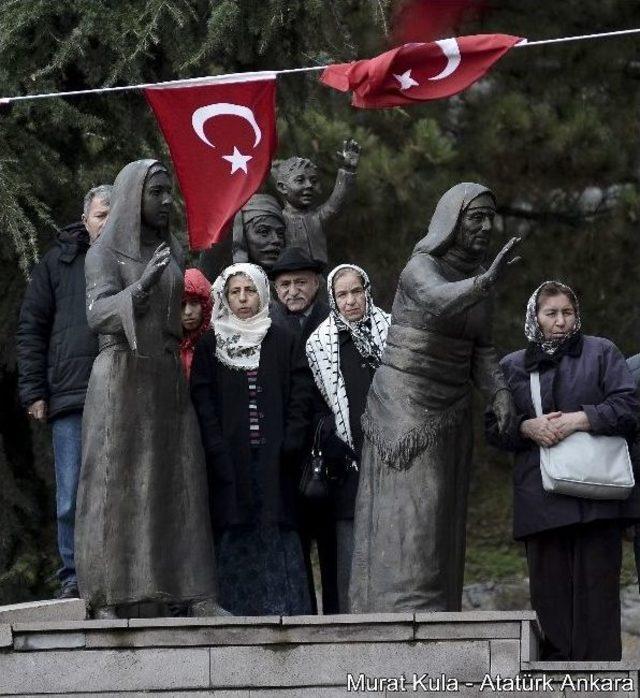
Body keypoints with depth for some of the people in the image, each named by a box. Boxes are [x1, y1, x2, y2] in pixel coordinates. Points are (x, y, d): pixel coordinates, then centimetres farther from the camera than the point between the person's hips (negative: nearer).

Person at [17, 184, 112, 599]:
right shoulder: (58, 264, 10)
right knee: (72, 498, 1)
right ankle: (74, 577, 6)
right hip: (71, 396, 0)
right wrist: (34, 391, 1)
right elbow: (31, 328, 10)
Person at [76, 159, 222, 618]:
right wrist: (141, 286, -33)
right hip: (120, 378, -6)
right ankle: (106, 600, -6)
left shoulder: (171, 251, 14)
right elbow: (98, 314, -18)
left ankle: (196, 596, -5)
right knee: (114, 486, -6)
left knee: (181, 482, -2)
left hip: (167, 381, 6)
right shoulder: (104, 252, -4)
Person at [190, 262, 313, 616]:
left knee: (278, 538, -4)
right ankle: (235, 610, -3)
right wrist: (219, 456, -9)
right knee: (235, 543, -4)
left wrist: (288, 446, -6)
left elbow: (299, 397, 6)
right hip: (230, 464, -1)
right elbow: (203, 402, 1)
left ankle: (283, 611, -3)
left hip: (273, 464, 1)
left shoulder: (281, 341, 11)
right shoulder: (210, 345, 8)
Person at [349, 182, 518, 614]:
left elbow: (481, 353, 8)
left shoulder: (475, 277, 8)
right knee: (406, 530, -12)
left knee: (439, 531, 6)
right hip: (404, 412, -7)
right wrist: (487, 282, -58)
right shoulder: (420, 268, -15)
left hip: (450, 416, 7)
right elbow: (440, 302, -39)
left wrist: (500, 395, -12)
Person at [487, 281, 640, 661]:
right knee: (550, 591, -1)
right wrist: (527, 427, -5)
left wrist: (578, 420, -11)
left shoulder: (601, 352, 10)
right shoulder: (512, 366, 17)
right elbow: (494, 427, 15)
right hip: (541, 498, 2)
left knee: (596, 584, -6)